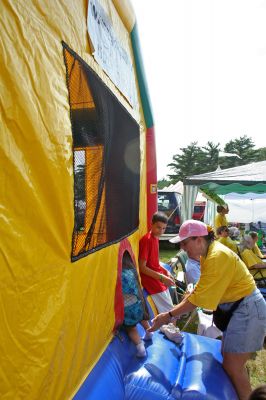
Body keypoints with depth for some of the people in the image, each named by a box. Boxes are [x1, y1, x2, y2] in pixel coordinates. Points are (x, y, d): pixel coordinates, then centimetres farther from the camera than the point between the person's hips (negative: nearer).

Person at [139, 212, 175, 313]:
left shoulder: (156, 237, 6)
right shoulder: (146, 240, -20)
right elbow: (142, 268, -20)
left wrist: (165, 272, 4)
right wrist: (161, 277, -23)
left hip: (159, 278, 9)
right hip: (151, 279, -9)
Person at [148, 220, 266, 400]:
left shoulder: (218, 256, -27)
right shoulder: (208, 253, 1)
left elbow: (198, 298, -27)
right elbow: (200, 290, 3)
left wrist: (168, 316, -21)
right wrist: (175, 312, -1)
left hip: (247, 309, -9)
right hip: (237, 308, 9)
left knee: (233, 367, 1)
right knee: (230, 360, 21)